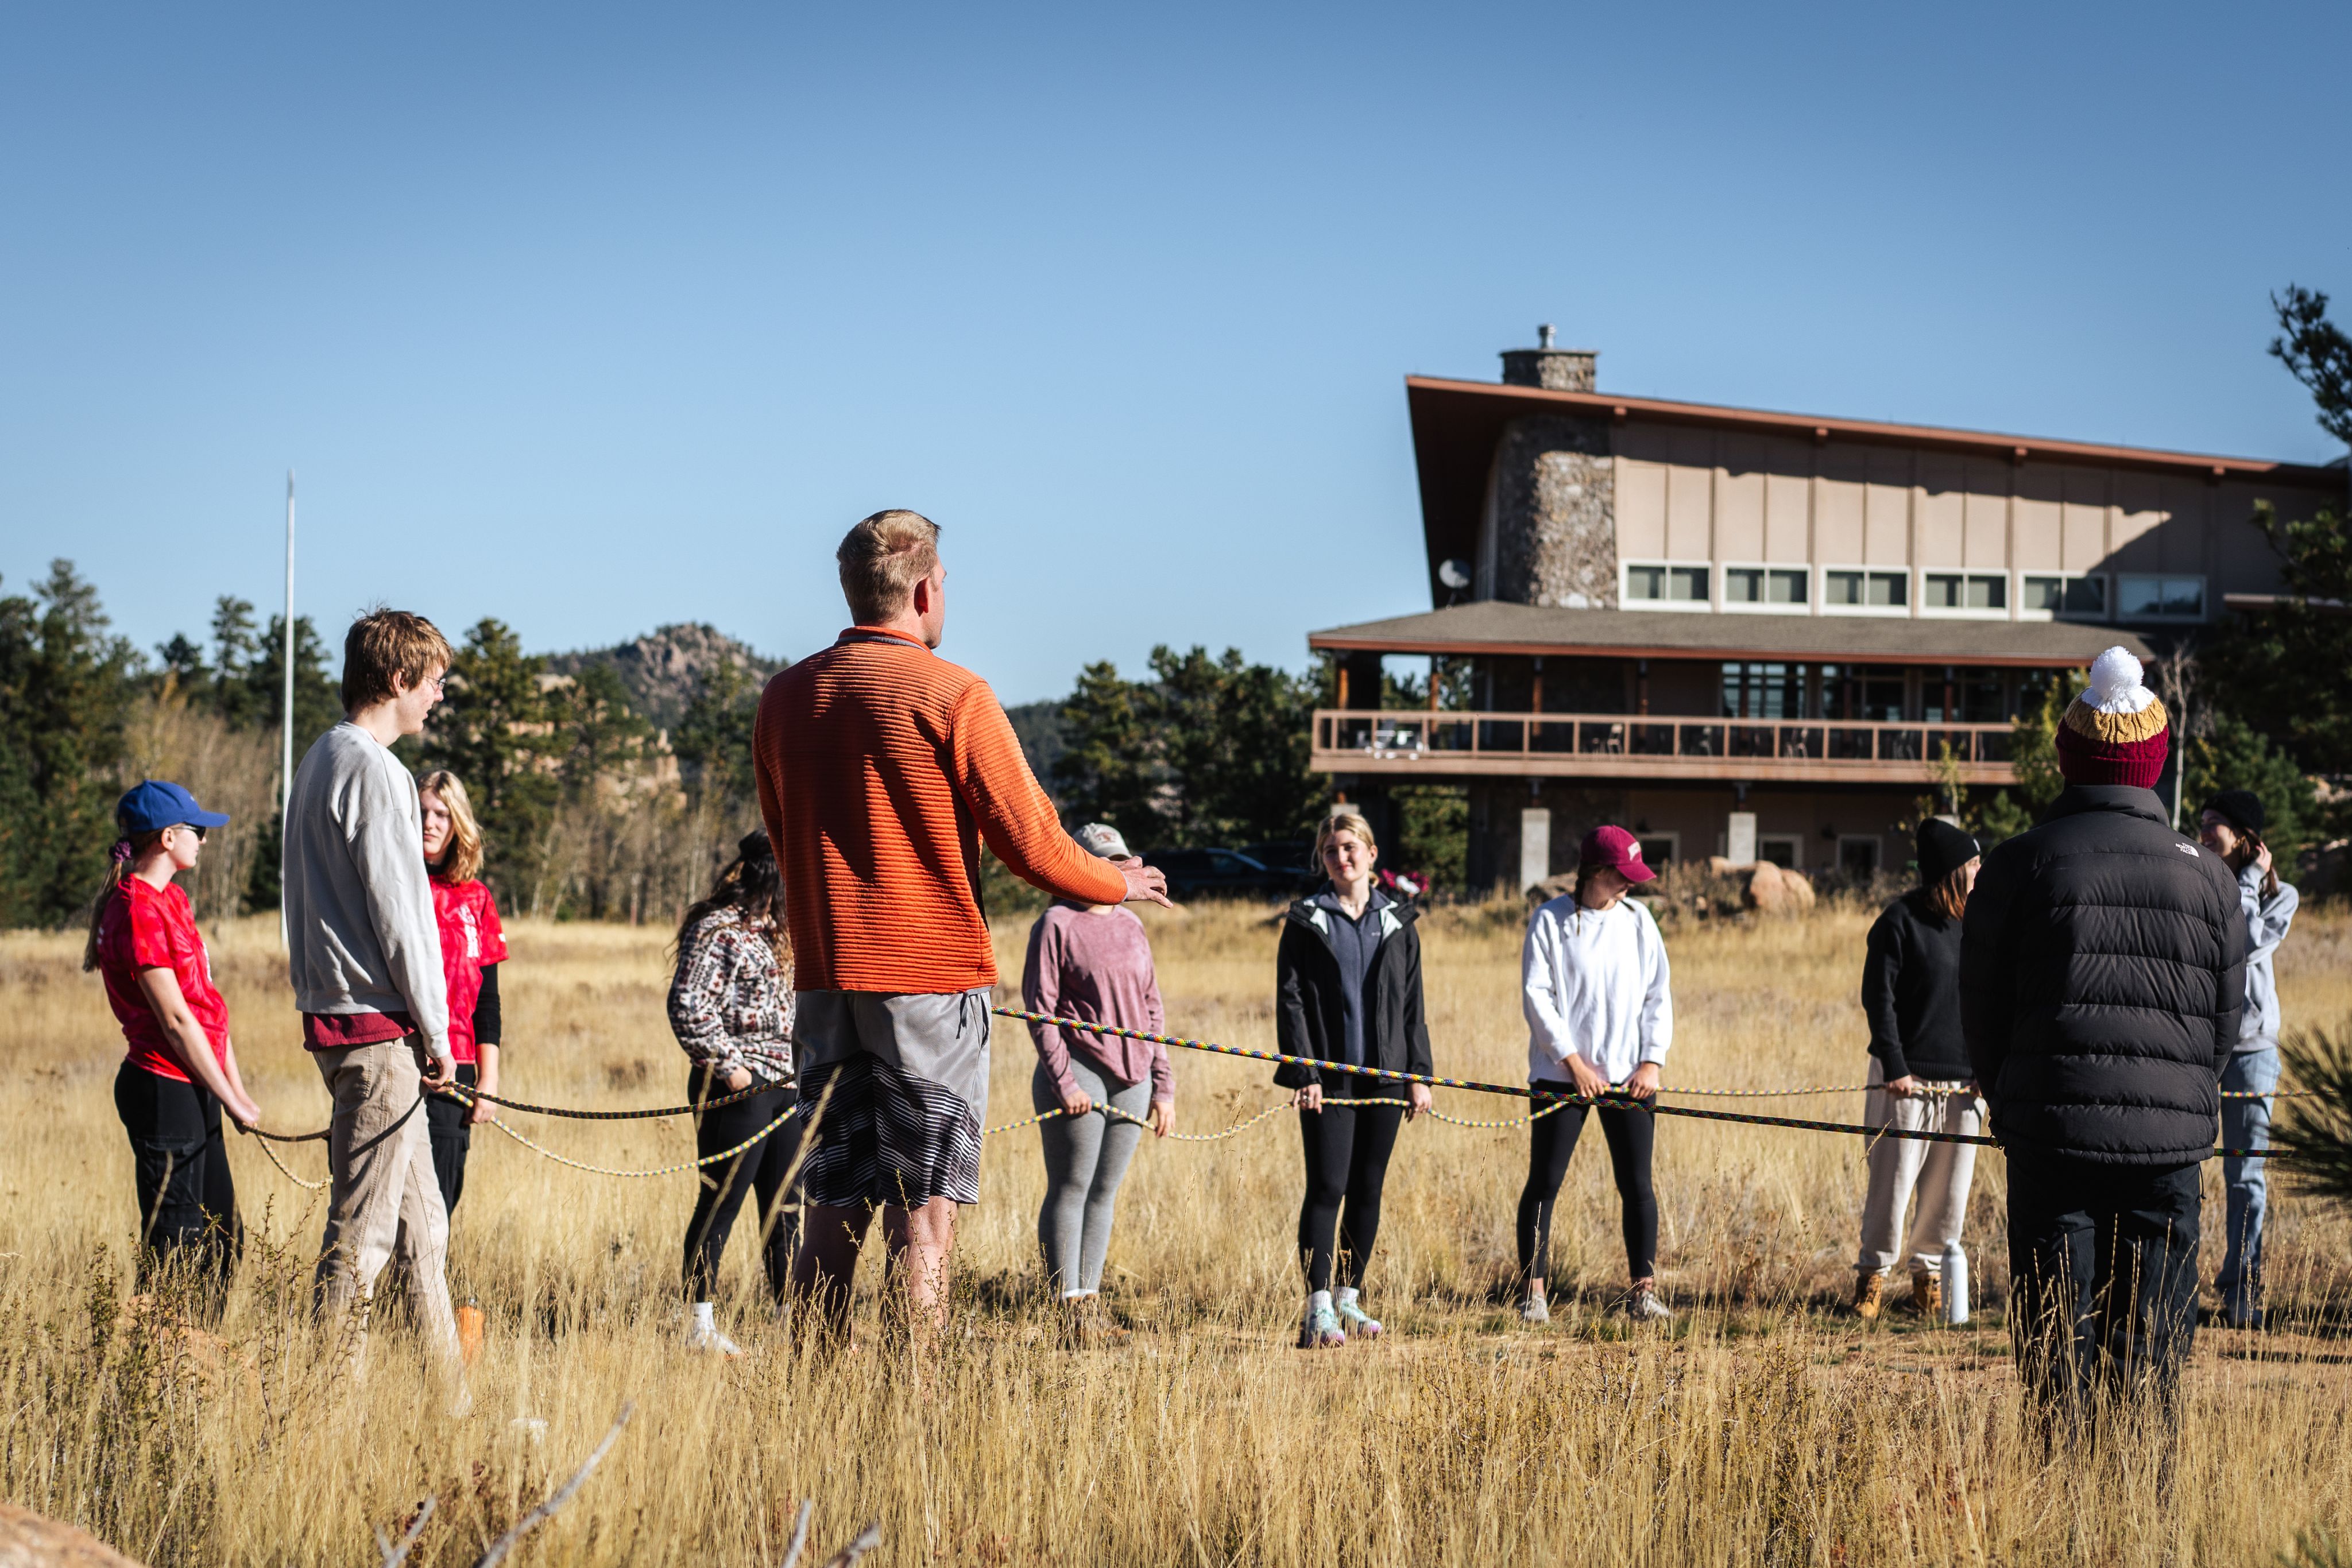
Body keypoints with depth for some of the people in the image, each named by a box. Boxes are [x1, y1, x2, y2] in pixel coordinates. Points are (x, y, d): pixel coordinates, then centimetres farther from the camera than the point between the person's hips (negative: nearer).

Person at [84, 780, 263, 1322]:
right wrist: (230, 1100, -11)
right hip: (164, 1089, -10)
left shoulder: (171, 899, 14)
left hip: (193, 1091, 10)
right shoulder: (138, 911, -16)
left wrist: (237, 1090, 10)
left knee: (222, 1236, 13)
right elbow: (176, 1021, -17)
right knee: (175, 1243, -5)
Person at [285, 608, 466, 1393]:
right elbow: (395, 911, -15)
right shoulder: (372, 770, -13)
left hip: (334, 1013, 10)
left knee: (420, 1219, 13)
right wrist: (435, 1033, -9)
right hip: (378, 1029, -10)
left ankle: (449, 1395, 17)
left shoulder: (322, 760, 17)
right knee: (363, 1226, -7)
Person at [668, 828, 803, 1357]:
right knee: (720, 1207, -5)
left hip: (785, 1088, 9)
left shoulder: (769, 932, 19)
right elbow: (688, 1006, -18)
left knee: (784, 1212, 11)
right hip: (739, 1091, -9)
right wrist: (727, 1065, -18)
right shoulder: (717, 930, -11)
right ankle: (698, 1323, -1)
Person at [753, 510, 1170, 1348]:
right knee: (924, 1200, -2)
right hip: (930, 976, -5)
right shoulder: (951, 696, -9)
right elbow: (1029, 839, -8)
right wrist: (1116, 882, 10)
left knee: (834, 1202, 9)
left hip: (825, 977, 5)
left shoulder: (784, 698, 8)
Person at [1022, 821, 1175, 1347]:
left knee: (1105, 1191, 8)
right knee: (1071, 1188, -4)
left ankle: (1091, 1306, 11)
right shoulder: (1057, 924, -3)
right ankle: (1071, 1317, -4)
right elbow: (1039, 1008, -8)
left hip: (1132, 1077, 6)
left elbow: (1151, 1008, 18)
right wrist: (1062, 1081, -15)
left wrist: (1163, 1086, 13)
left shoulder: (1131, 926, 15)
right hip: (1079, 1072, -6)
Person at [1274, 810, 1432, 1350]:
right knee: (1328, 1188, -9)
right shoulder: (1306, 922, 2)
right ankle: (1318, 1310, -10)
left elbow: (1413, 1004, 12)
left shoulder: (1398, 921, 11)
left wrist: (1420, 1074, 6)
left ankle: (1350, 1300, 16)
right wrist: (1303, 1073, -12)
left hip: (1383, 1074, 3)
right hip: (1328, 1077, -3)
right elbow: (1290, 1001, -2)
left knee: (1368, 1190, 7)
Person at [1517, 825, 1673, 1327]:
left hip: (1629, 1076, 3)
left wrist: (1652, 1060, -2)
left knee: (1636, 1184, -1)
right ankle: (1534, 1292, 5)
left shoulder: (1638, 919, 8)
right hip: (1562, 1073, -3)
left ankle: (1643, 1291, 4)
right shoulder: (1550, 921, -2)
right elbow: (1536, 996, -5)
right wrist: (1573, 1062, -11)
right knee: (1544, 1182, -1)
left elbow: (1659, 994, 9)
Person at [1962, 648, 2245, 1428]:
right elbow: (2227, 1016, 10)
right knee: (2153, 1342, 6)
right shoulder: (2207, 876, 4)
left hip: (2052, 1129, -2)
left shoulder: (2020, 865, -2)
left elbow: (1982, 1007, 2)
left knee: (2057, 1335, 2)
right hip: (2171, 1131, 2)